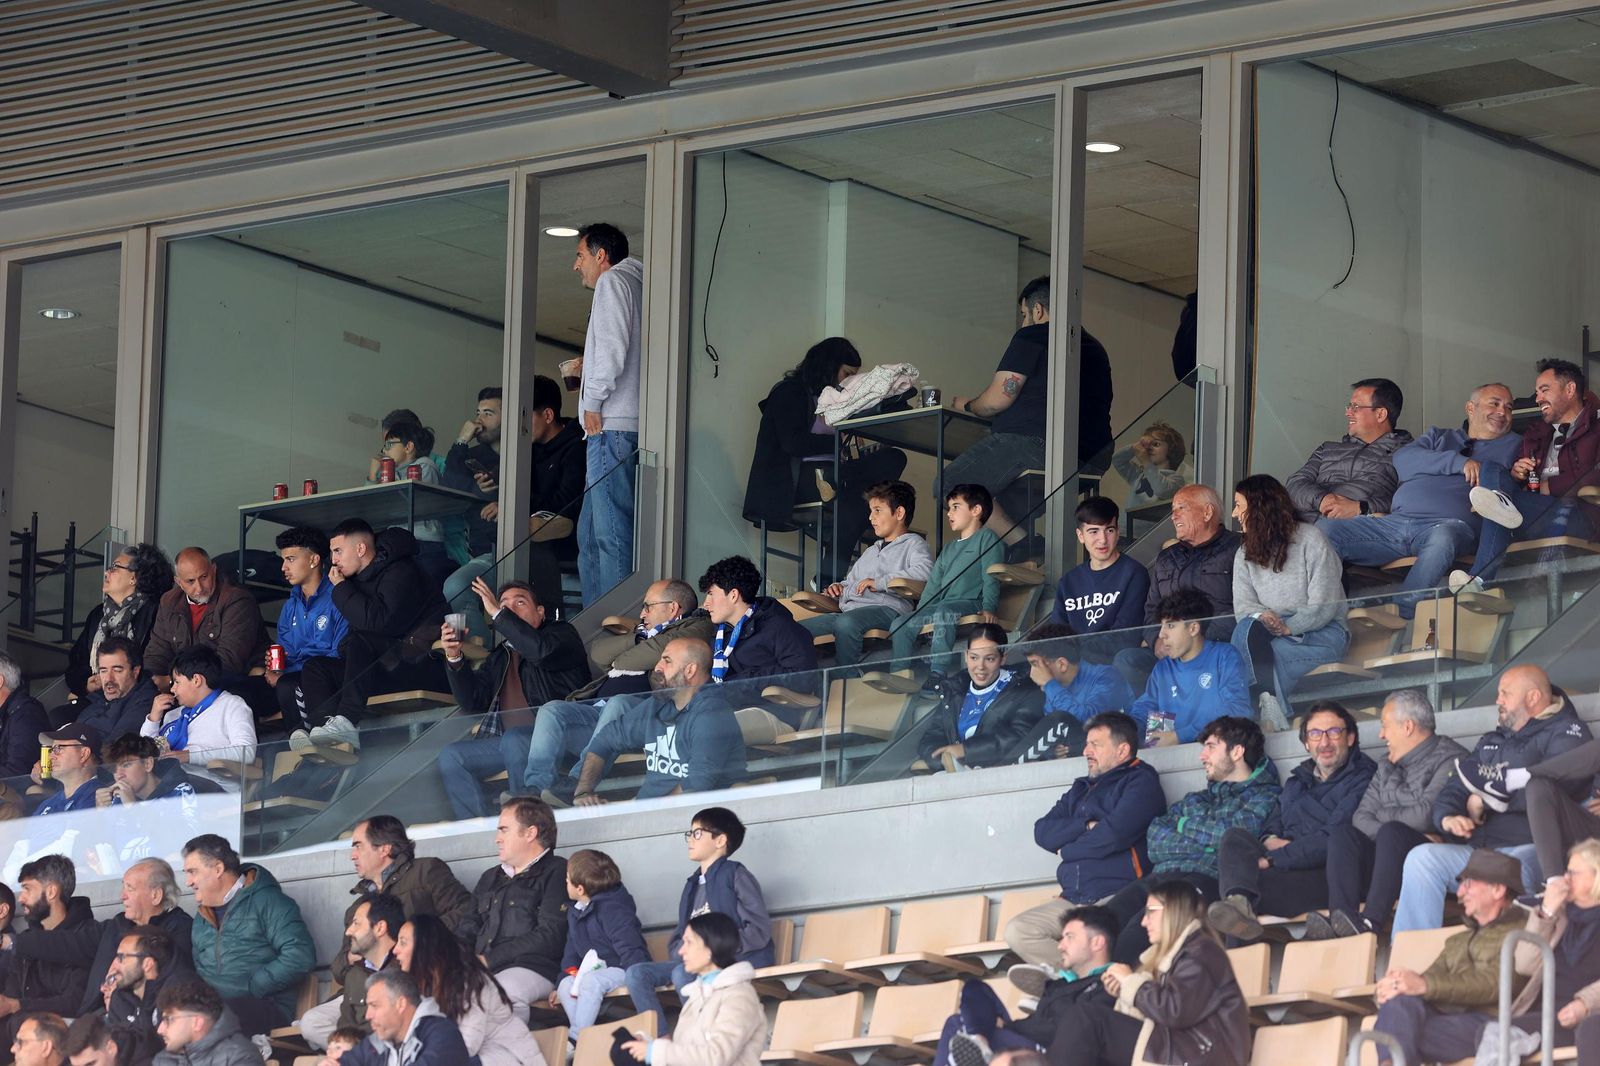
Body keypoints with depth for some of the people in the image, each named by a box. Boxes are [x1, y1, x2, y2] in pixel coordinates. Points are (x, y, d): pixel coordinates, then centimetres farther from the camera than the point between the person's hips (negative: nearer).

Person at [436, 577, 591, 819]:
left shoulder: (561, 634, 9)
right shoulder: (501, 656, 26)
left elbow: (541, 650, -16)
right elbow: (473, 702, 19)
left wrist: (498, 614, -11)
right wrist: (454, 658, 6)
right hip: (505, 739, 7)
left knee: (513, 740, -36)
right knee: (451, 757, -12)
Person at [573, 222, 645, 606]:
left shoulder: (612, 280, -2)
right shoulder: (638, 284, 25)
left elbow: (612, 345, -16)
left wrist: (593, 401, -11)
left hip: (611, 426, -10)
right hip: (625, 427, 10)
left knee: (610, 532, -14)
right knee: (591, 533, 13)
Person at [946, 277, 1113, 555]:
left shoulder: (1032, 338, 0)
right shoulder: (1094, 348, 24)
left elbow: (998, 399, -6)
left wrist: (966, 406, 17)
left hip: (1037, 441, -9)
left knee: (950, 484, -9)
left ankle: (1020, 542, -22)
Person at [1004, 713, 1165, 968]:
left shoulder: (1141, 782, 3)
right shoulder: (1081, 789, 24)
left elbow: (1114, 833, -13)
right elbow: (1043, 832, 11)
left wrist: (1066, 850, 2)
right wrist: (1087, 827, -6)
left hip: (1117, 896, -8)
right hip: (1073, 900, 8)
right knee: (1017, 931, -14)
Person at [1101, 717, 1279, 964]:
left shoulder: (1263, 797, 13)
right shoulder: (1199, 798, 33)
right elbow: (1154, 839, 18)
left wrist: (1187, 823, 12)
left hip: (1204, 878, -6)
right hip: (1160, 876, 6)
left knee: (1133, 938, -33)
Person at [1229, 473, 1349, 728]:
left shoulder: (1309, 540, -2)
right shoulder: (1245, 555, 17)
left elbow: (1324, 605, -11)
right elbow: (1243, 606, 4)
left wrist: (1287, 628, -24)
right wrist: (1262, 617, -20)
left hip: (1322, 633, -4)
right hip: (1274, 632, 4)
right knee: (1247, 629, -33)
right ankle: (1274, 711, -42)